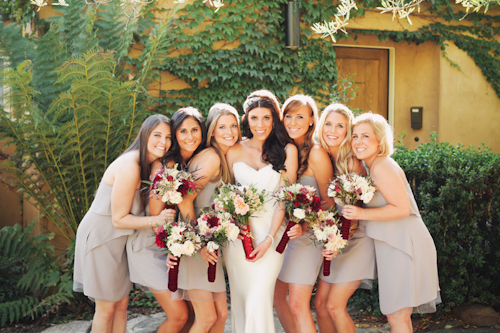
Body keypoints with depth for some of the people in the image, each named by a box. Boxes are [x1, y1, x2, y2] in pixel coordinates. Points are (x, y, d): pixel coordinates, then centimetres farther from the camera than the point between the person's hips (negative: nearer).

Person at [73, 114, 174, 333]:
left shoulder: (146, 164, 3)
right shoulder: (129, 167, -25)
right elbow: (119, 219, -22)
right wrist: (156, 219, -26)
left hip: (118, 240, 9)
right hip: (100, 238, -9)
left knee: (122, 304, 13)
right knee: (107, 308, 3)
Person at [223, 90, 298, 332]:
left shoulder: (287, 150, 2)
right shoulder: (234, 152, 9)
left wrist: (269, 239, -10)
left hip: (271, 231, -3)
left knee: (259, 300, -12)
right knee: (239, 298, 7)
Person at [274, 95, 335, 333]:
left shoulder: (316, 153, -12)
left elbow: (329, 201, -8)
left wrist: (304, 226, -21)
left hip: (307, 235, -7)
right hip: (281, 232, 7)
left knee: (298, 304, -8)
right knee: (278, 297, 11)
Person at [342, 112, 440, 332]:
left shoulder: (381, 167, -17)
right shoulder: (373, 166, 13)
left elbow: (402, 208, -21)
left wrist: (362, 214, -24)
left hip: (404, 246, -10)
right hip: (396, 245, 10)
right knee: (397, 315, 16)